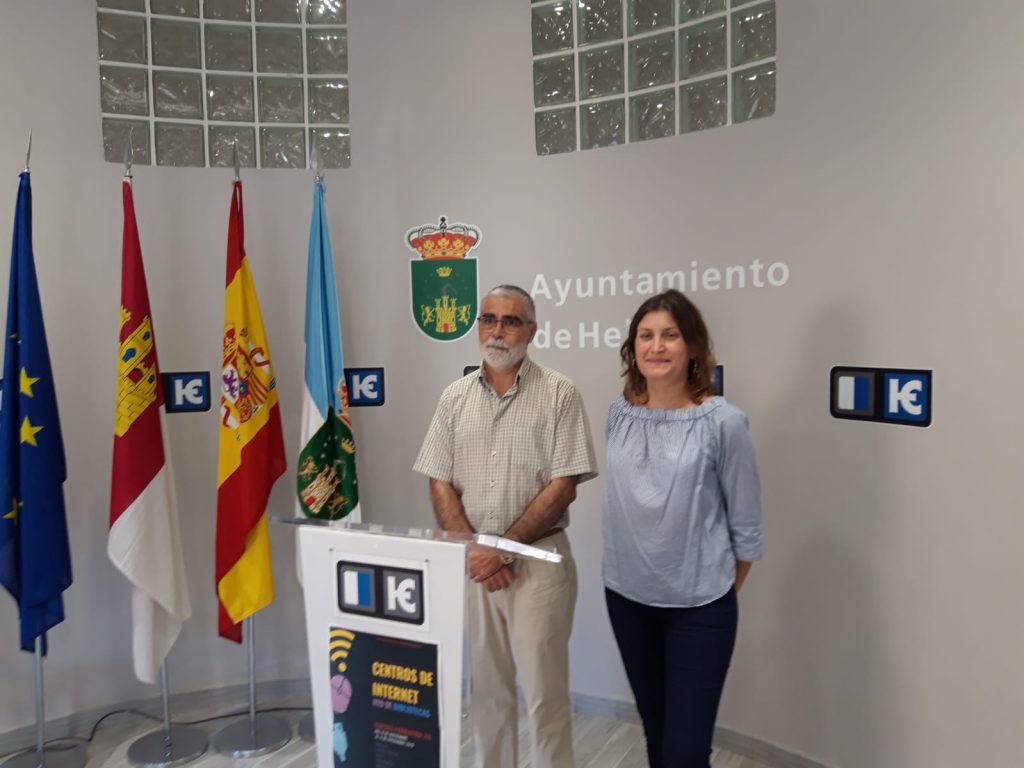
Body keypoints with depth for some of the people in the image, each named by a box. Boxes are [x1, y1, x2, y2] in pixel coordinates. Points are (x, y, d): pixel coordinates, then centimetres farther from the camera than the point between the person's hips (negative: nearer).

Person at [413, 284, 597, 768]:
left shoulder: (559, 393, -5)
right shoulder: (455, 397, 6)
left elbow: (563, 487, -10)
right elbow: (440, 486, 4)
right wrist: (473, 550, -9)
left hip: (538, 560, -3)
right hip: (471, 561, 4)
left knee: (543, 692, 4)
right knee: (484, 688, 15)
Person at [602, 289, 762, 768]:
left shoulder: (722, 422, -15)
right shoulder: (620, 413, -3)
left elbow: (746, 524, -6)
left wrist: (723, 592, 3)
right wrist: (635, 564, 13)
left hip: (699, 606, -4)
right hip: (626, 597, 4)